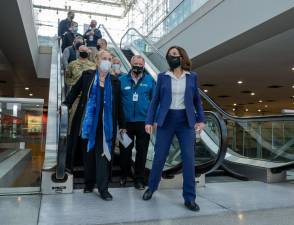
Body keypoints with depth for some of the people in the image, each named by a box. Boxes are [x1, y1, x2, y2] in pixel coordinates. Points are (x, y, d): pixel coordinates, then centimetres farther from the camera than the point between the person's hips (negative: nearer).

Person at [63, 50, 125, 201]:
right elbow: (75, 91, 11)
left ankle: (103, 188, 5)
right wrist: (66, 104, -3)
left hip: (105, 124, 0)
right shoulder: (87, 75, 4)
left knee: (103, 154, -2)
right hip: (88, 122, 1)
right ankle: (89, 183, 27)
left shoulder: (114, 81, 6)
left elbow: (118, 105, 8)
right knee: (88, 153, 10)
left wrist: (122, 125, 9)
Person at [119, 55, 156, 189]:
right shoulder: (122, 80, 3)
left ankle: (139, 179, 22)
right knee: (125, 150, 11)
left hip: (143, 122, 0)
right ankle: (124, 175, 32)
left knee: (142, 152, 8)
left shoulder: (150, 80, 2)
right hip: (126, 122, 1)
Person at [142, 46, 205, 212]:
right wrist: (149, 121, -2)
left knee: (189, 159, -3)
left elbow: (197, 99, 11)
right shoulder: (162, 77, 4)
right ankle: (151, 188, 28)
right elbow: (155, 100, 4)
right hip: (166, 120, 0)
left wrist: (201, 119, 1)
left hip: (186, 121, 1)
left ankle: (190, 198, 9)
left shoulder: (192, 77, 6)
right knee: (159, 157, 5)